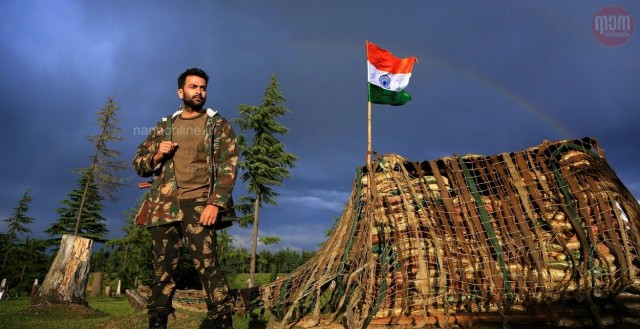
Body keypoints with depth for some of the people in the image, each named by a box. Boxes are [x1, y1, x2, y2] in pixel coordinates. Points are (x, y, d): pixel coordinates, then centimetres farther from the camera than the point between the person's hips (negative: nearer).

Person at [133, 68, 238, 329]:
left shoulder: (218, 125, 8)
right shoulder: (164, 127, 18)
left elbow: (228, 166, -2)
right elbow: (139, 163, 21)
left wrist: (215, 203, -14)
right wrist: (157, 155, -2)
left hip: (199, 204, -3)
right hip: (165, 206, 4)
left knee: (207, 265, -10)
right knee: (163, 269, 7)